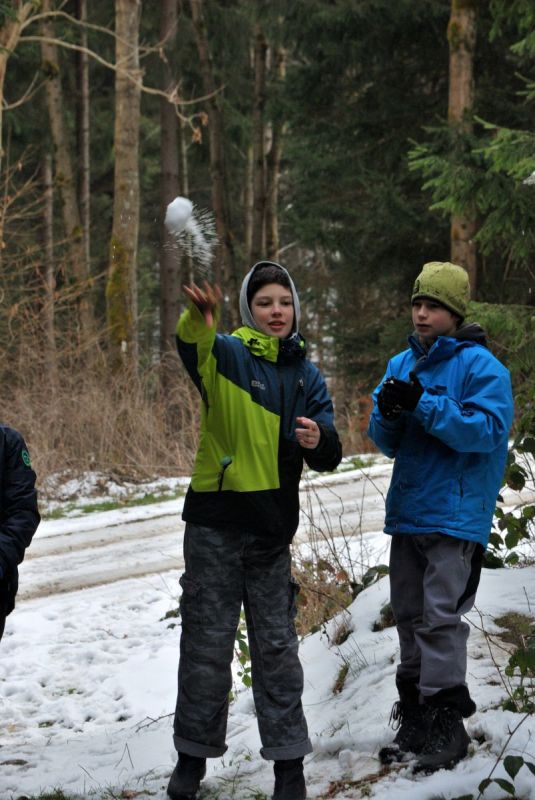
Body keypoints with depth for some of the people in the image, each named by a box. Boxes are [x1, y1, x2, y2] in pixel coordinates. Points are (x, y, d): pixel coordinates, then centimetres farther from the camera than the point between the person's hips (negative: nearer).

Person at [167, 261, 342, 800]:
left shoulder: (307, 375, 10)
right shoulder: (228, 355, -3)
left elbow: (328, 457, 6)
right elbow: (193, 346, -29)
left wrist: (318, 441, -19)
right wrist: (198, 322, -53)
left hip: (272, 528, 3)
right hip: (216, 521, -3)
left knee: (276, 644, 7)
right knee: (207, 640, 4)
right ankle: (193, 755, 17)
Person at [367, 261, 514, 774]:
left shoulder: (480, 366, -7)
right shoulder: (402, 364, 12)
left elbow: (487, 429, -19)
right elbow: (387, 443, 12)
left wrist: (422, 403, -23)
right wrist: (388, 413, -11)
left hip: (455, 514, -7)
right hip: (406, 511, 7)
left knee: (440, 618, -10)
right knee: (409, 616, 13)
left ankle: (446, 726, -3)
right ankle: (413, 720, 23)